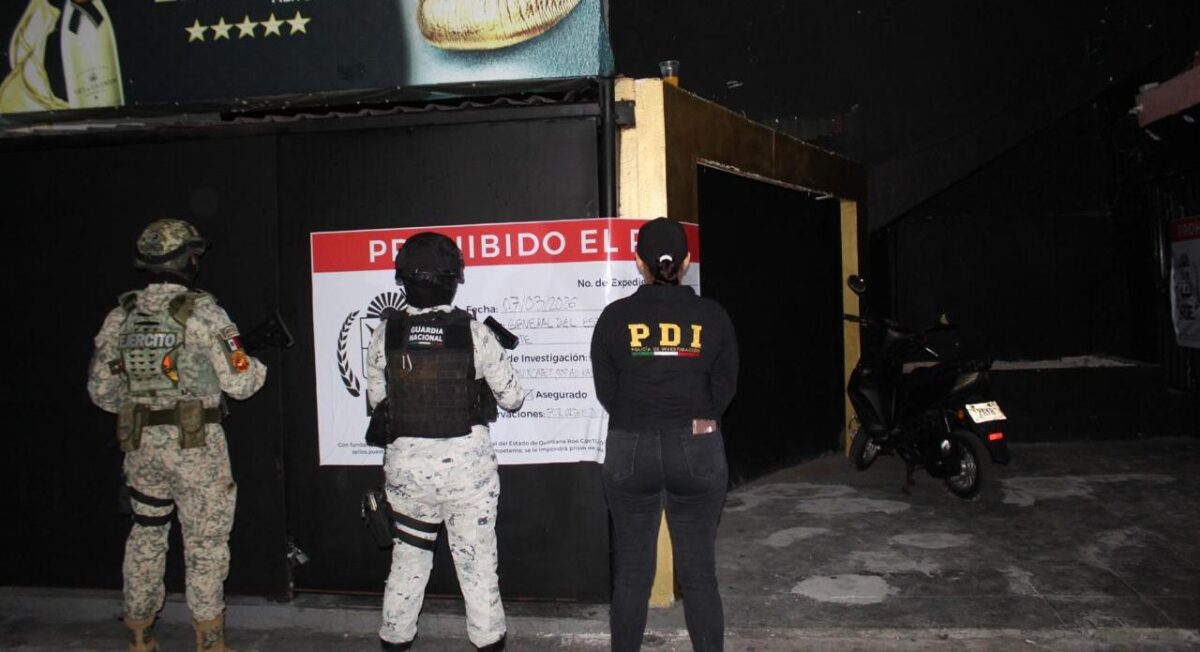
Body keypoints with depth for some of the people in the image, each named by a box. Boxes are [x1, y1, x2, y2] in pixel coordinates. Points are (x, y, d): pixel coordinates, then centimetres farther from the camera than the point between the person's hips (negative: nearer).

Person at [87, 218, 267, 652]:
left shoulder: (121, 315, 4)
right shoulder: (201, 312, -12)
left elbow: (101, 391, 8)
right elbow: (240, 382, -13)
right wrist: (260, 363, 7)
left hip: (140, 444, 5)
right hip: (196, 445, -5)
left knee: (146, 534, 19)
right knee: (205, 541, 6)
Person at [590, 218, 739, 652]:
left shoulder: (615, 317, -5)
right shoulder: (712, 316, -4)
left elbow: (606, 391, 0)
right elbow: (724, 388, 1)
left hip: (629, 450, 0)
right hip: (698, 451, 0)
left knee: (631, 571, 10)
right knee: (699, 571, 8)